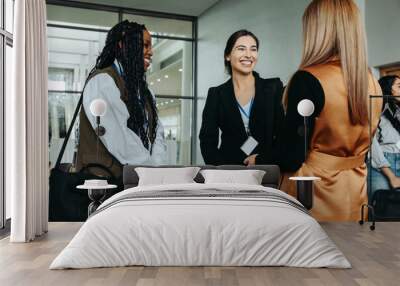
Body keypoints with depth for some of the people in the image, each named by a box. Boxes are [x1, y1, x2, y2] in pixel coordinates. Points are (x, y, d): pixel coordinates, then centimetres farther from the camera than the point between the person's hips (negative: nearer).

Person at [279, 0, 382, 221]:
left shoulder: (308, 80, -20)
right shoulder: (372, 83, 1)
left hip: (315, 191, -6)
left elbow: (291, 157, -20)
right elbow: (363, 143, 12)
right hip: (356, 190, 7)